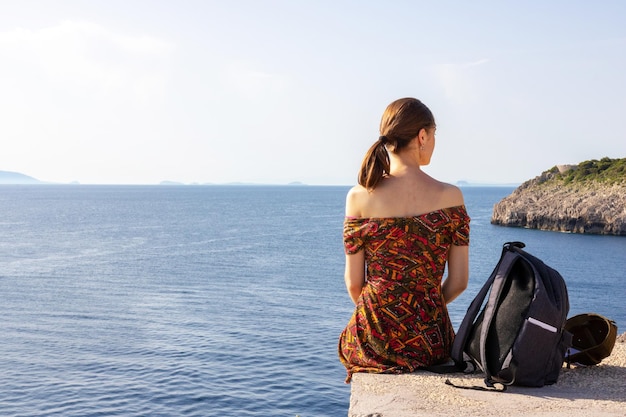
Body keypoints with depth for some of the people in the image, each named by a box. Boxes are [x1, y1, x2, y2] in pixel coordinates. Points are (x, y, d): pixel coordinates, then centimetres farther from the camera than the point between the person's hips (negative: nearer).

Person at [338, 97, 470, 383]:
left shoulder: (359, 198, -10)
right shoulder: (450, 197, -8)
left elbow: (353, 283, -4)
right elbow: (459, 281, -3)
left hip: (373, 339, -1)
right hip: (430, 341, 1)